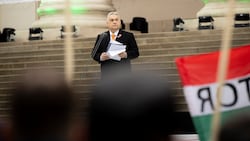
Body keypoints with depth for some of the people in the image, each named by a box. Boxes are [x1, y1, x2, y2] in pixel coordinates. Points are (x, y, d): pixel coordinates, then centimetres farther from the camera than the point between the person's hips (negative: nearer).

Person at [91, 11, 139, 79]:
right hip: (107, 72, 1)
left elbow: (135, 52, 4)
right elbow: (94, 54, 9)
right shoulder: (101, 37, 12)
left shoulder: (128, 36, 8)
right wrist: (100, 57, -14)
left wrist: (126, 55, -16)